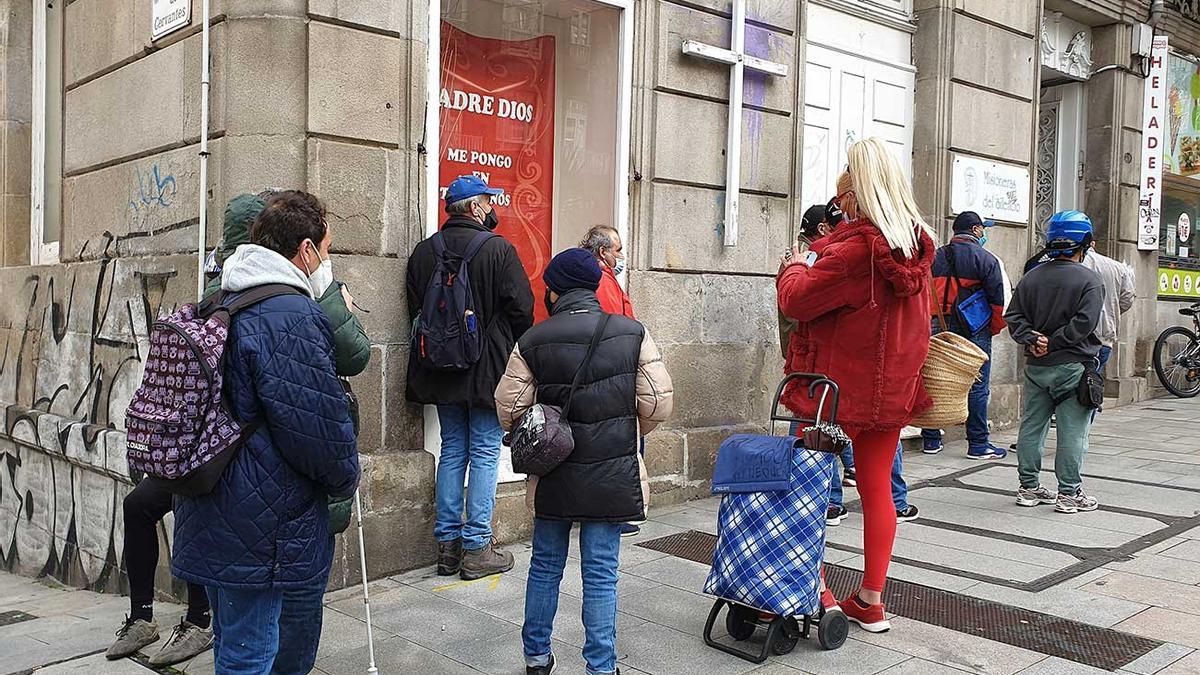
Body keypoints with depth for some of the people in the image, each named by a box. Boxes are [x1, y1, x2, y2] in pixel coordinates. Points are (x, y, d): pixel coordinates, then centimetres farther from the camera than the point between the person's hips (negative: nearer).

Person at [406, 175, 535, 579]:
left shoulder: (423, 251, 4)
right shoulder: (498, 249, -12)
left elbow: (416, 309, 7)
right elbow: (522, 309, -12)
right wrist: (511, 350, 5)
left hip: (441, 373, 5)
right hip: (488, 370, -5)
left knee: (452, 452, 13)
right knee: (485, 453, 3)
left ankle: (448, 545, 16)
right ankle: (477, 549, 5)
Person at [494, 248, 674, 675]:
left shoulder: (533, 342, -6)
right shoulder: (632, 335, -5)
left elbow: (509, 409, -3)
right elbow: (658, 403, -5)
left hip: (553, 474, 1)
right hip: (612, 474, -1)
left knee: (546, 565, 16)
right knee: (601, 571, 7)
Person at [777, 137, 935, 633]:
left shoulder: (854, 249, -21)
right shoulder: (916, 246, 4)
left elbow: (795, 301, -18)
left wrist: (795, 267, 4)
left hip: (837, 386, -7)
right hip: (892, 387, 7)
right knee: (877, 489, 12)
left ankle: (814, 588, 14)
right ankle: (870, 602, 19)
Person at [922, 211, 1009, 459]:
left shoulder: (937, 256, 9)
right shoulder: (986, 259, -4)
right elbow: (997, 300, -7)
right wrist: (995, 328, 6)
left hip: (939, 329, 5)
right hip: (975, 331, -4)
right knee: (978, 387, 2)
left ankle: (931, 440, 13)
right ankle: (978, 444, 4)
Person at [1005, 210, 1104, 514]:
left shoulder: (1031, 276, 7)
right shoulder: (1089, 279, -8)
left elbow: (1013, 315, 3)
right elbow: (1083, 322, -17)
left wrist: (1032, 340, -6)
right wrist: (1052, 343, -11)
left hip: (1036, 367, 5)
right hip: (1073, 367, -5)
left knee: (1031, 426, 11)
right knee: (1072, 432, 2)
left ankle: (1029, 487, 19)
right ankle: (1069, 493, 7)